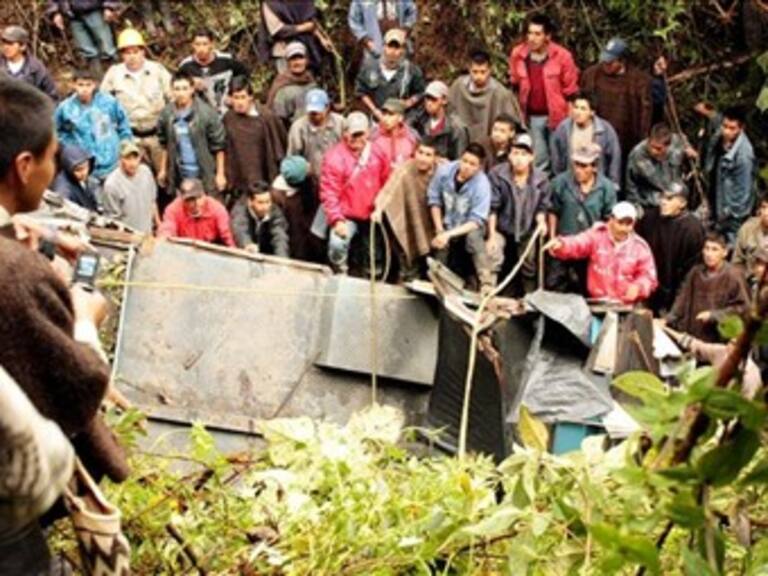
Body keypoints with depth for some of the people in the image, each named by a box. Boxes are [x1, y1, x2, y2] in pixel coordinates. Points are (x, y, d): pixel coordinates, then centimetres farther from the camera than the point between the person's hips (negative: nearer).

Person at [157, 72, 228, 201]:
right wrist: (163, 169, 13)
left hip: (205, 175, -3)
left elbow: (219, 146, -7)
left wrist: (220, 174, -8)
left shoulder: (206, 113, -11)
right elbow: (165, 145, 14)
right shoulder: (166, 114, 1)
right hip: (179, 176, 4)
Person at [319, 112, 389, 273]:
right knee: (337, 244, -27)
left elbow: (385, 184, 11)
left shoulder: (377, 154, 0)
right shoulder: (335, 157, -14)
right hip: (346, 217, -4)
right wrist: (337, 220, -23)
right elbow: (329, 193, -15)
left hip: (372, 216, 4)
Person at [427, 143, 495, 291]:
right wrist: (439, 231, -9)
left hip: (470, 226, -4)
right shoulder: (444, 170, -18)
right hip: (447, 223, 4)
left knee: (473, 236, -34)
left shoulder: (482, 184, -27)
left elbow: (476, 221, -25)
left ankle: (487, 285, -36)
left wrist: (449, 234, -34)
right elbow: (434, 200, -4)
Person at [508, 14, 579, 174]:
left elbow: (570, 91, -5)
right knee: (538, 160, 8)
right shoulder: (517, 54, -3)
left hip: (556, 116, -2)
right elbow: (514, 86, 12)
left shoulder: (562, 56, -11)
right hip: (531, 117, 2)